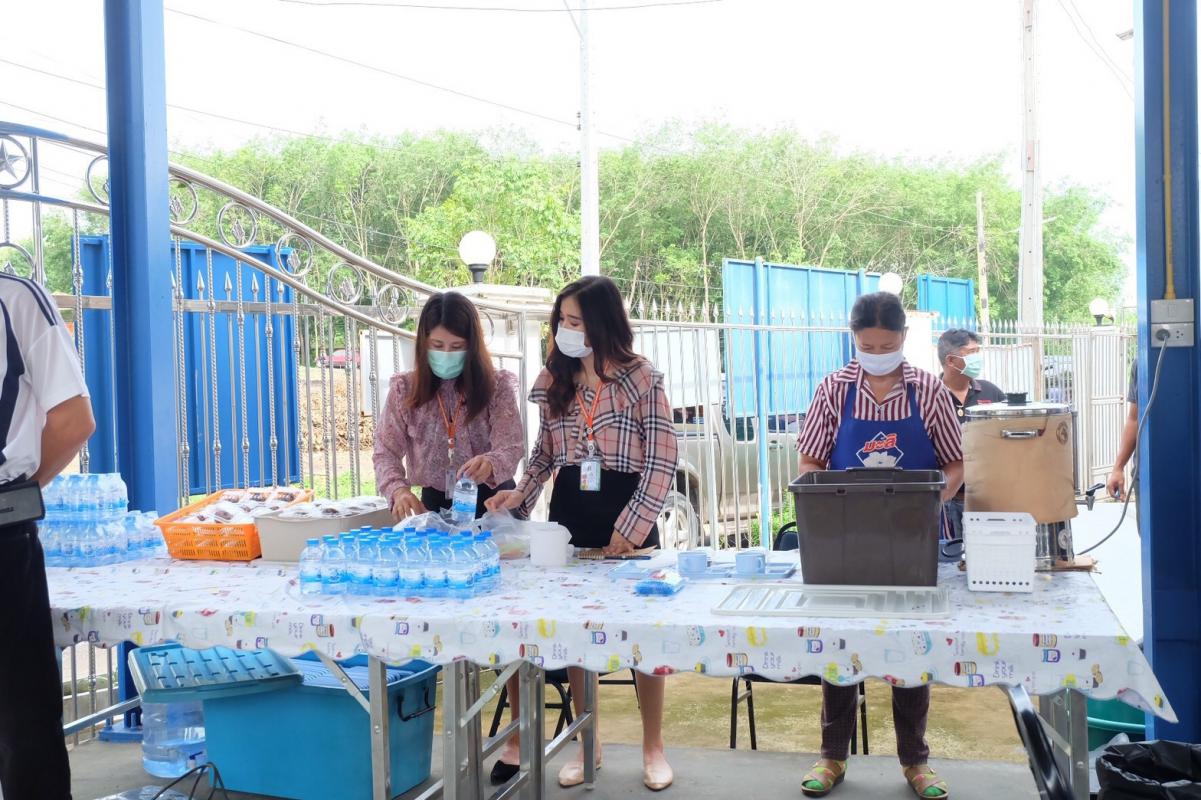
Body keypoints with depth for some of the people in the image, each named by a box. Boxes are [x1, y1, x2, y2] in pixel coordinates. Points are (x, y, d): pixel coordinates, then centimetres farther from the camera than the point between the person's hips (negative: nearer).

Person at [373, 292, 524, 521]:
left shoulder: (498, 386, -1)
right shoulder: (404, 390, 3)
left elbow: (511, 447, -10)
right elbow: (386, 452, 1)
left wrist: (489, 464, -33)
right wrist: (399, 490, -19)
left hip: (491, 503, -1)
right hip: (435, 504, 1)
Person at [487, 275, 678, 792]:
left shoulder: (641, 378, -9)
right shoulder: (552, 380, 4)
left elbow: (661, 460, -9)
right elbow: (545, 453, 12)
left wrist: (632, 526, -14)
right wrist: (521, 495, -5)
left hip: (628, 518, -4)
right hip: (569, 516, 4)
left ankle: (653, 747, 21)